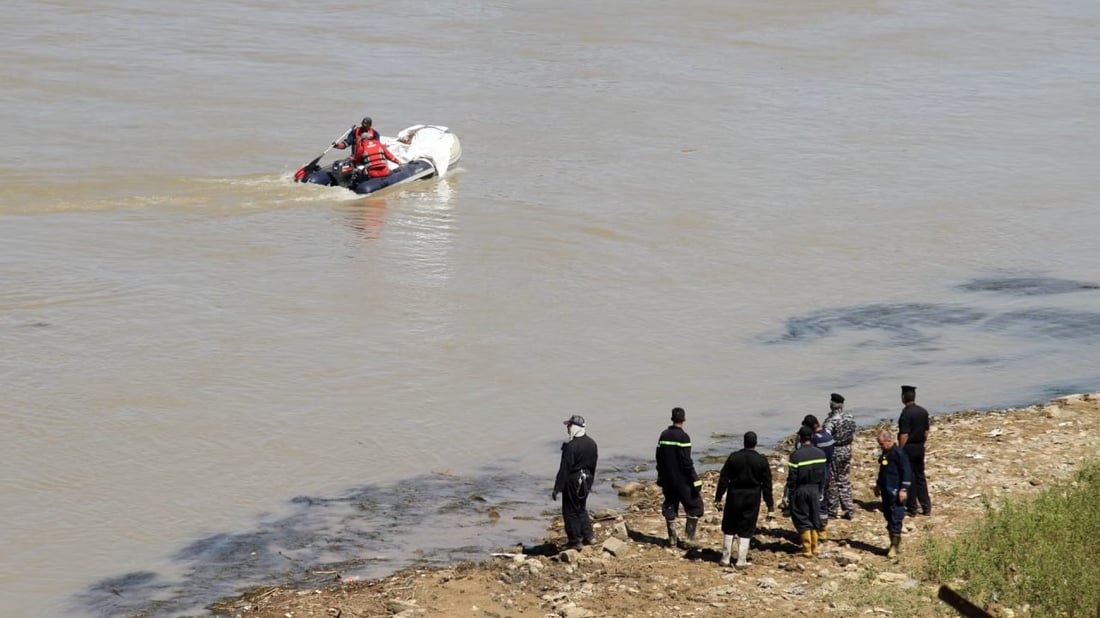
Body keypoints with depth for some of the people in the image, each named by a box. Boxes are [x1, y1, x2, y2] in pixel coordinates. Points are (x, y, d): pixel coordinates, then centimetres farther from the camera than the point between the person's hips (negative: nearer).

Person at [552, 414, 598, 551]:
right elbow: (593, 465, 12)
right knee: (581, 509, 22)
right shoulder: (592, 444, 3)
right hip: (586, 481, 8)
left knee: (570, 511, 4)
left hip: (572, 482, -8)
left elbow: (564, 469, -20)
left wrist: (557, 488, -15)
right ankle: (587, 536, 23)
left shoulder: (571, 446, -22)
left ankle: (575, 541, 8)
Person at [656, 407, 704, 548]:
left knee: (670, 508, 14)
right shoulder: (683, 437, -16)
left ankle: (672, 539, 17)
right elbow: (687, 462, -19)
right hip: (682, 480, -7)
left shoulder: (664, 435, 5)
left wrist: (661, 478, 23)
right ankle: (689, 538, 1)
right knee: (695, 506, 6)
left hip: (667, 480, 7)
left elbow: (659, 458, 12)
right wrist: (696, 482, -14)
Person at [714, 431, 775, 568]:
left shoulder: (733, 457, -6)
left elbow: (723, 479, -4)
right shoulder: (762, 460, -6)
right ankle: (741, 561, 6)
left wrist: (718, 498, 3)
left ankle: (725, 559, 14)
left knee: (729, 529, 13)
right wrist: (770, 506, 3)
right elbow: (767, 485, -3)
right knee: (746, 531, 7)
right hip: (752, 499, 0)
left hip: (734, 496, 0)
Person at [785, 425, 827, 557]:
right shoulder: (820, 454, 0)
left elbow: (792, 477, -13)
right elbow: (823, 475, 6)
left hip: (800, 490, -4)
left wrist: (790, 493, -4)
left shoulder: (796, 455, -16)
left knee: (802, 519, 4)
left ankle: (807, 549, 3)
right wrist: (820, 491, 15)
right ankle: (814, 547, 20)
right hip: (815, 489, 4)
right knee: (814, 518, 15)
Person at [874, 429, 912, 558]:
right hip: (886, 491, 9)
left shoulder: (899, 453, -14)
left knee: (895, 518, -6)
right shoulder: (885, 453, 13)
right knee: (888, 517, 12)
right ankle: (894, 543, 20)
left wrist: (904, 489, -19)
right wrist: (878, 485, 27)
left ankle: (895, 546, -1)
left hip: (896, 492, -9)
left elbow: (906, 472, -16)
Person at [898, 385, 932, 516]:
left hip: (908, 448, -7)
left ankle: (912, 509, 8)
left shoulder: (906, 413, -19)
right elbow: (926, 432, 11)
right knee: (920, 477, 16)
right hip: (920, 448, 7)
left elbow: (904, 435, -20)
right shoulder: (923, 412, 4)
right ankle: (926, 508, 17)